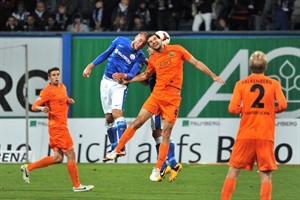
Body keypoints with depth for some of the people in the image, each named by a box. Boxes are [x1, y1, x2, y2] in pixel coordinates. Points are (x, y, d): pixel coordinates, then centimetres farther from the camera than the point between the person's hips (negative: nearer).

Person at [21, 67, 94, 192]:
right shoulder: (47, 91, -11)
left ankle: (28, 168, 17)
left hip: (62, 125, 9)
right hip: (57, 126, -9)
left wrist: (69, 101, 7)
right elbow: (34, 106, -12)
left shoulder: (62, 87, 14)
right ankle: (77, 185, 0)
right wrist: (42, 108, -34)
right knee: (71, 155, -7)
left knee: (58, 158, 9)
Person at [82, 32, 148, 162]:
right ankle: (114, 149, 13)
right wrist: (91, 66, 13)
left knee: (116, 112, -25)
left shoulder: (140, 57, -8)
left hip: (119, 85, -4)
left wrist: (125, 76, -37)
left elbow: (133, 75, -16)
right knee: (108, 117, 6)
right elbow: (106, 54, 13)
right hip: (106, 81, 4)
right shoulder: (120, 41, 1)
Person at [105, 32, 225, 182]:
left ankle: (158, 169, 1)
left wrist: (213, 76, 3)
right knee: (138, 122, -5)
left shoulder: (177, 50, 0)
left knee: (166, 133, -3)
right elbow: (146, 75, 25)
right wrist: (127, 79, 18)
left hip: (172, 99, -3)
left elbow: (196, 63, 5)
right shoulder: (153, 59, 9)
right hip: (156, 95, 3)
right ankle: (117, 150, 8)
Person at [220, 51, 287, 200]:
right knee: (265, 174, 1)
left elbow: (232, 108, -6)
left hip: (245, 136, 0)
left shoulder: (241, 84, 2)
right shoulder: (274, 84, 3)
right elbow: (283, 105, -7)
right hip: (266, 136, 0)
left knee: (233, 170, 10)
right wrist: (271, 110, 12)